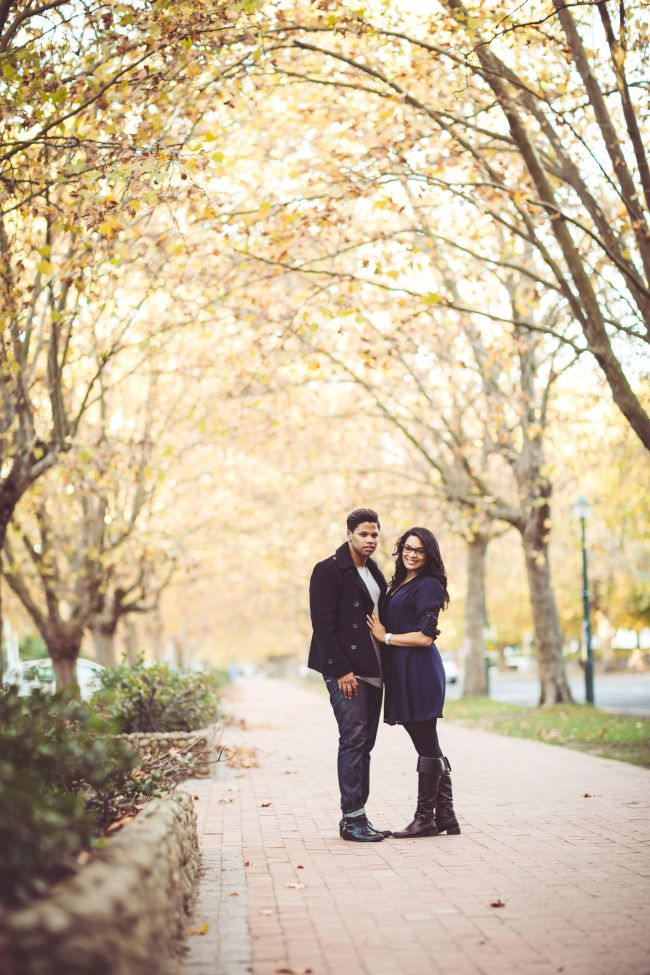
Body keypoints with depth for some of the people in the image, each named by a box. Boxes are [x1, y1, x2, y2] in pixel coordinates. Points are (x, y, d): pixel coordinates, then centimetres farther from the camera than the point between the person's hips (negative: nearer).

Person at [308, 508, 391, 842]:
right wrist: (341, 670, -18)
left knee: (364, 743, 8)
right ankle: (352, 818, -5)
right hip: (345, 672, -8)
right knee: (353, 739, -9)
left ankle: (357, 816, 13)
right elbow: (323, 625, -13)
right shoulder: (328, 571, -7)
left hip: (372, 670, 8)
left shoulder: (375, 572, 17)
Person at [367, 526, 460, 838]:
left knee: (427, 747, -2)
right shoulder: (398, 585, 19)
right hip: (402, 673, 9)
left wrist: (385, 637, -8)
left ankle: (426, 818, 5)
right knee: (428, 748, 11)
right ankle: (445, 816, 16)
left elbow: (425, 637, -14)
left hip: (420, 672, -9)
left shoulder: (428, 585, -8)